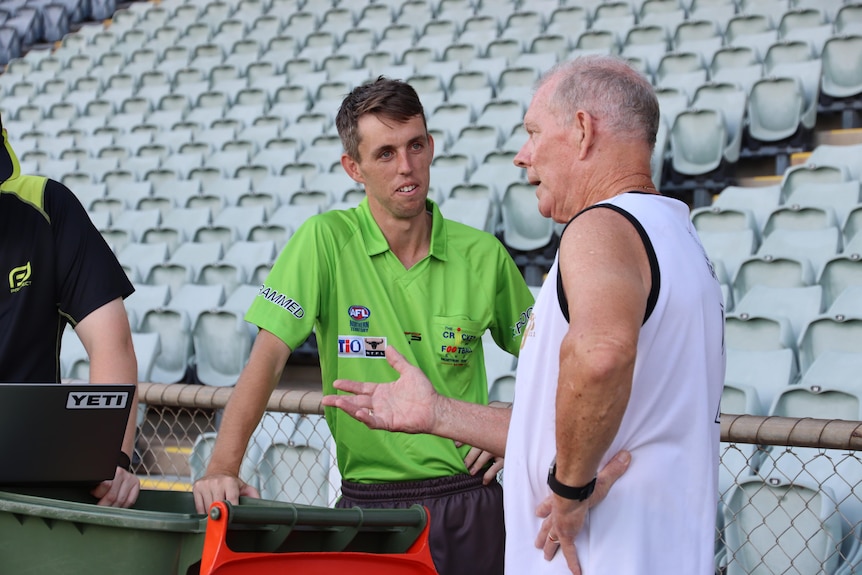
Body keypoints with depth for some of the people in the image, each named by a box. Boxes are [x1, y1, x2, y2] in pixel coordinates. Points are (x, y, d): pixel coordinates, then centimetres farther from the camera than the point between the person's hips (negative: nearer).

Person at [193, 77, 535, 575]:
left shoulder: (483, 255, 1)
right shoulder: (326, 240, -6)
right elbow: (269, 356, -11)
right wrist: (223, 468, -20)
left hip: (470, 501, 2)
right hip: (369, 503, -2)